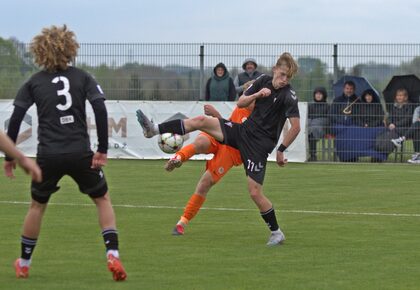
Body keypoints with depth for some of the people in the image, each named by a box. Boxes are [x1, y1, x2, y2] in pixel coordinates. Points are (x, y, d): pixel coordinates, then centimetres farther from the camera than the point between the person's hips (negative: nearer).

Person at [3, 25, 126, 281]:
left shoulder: (34, 82, 6)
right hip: (80, 154, -1)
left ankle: (24, 264, 28)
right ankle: (113, 255, 0)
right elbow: (100, 110, -7)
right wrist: (102, 150, -6)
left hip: (48, 155, 1)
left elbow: (15, 119, 2)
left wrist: (9, 156, 9)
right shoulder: (82, 78, 5)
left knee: (37, 205, 21)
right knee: (103, 199, 17)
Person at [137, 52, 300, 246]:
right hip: (244, 130, 6)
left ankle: (276, 233, 6)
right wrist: (257, 95, -11)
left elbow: (296, 127, -18)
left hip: (260, 144, -6)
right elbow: (240, 103, 7)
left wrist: (281, 150, -13)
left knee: (255, 192, -10)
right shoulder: (263, 81, 3)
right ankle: (154, 130, 0)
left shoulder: (288, 96, -16)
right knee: (201, 121, -5)